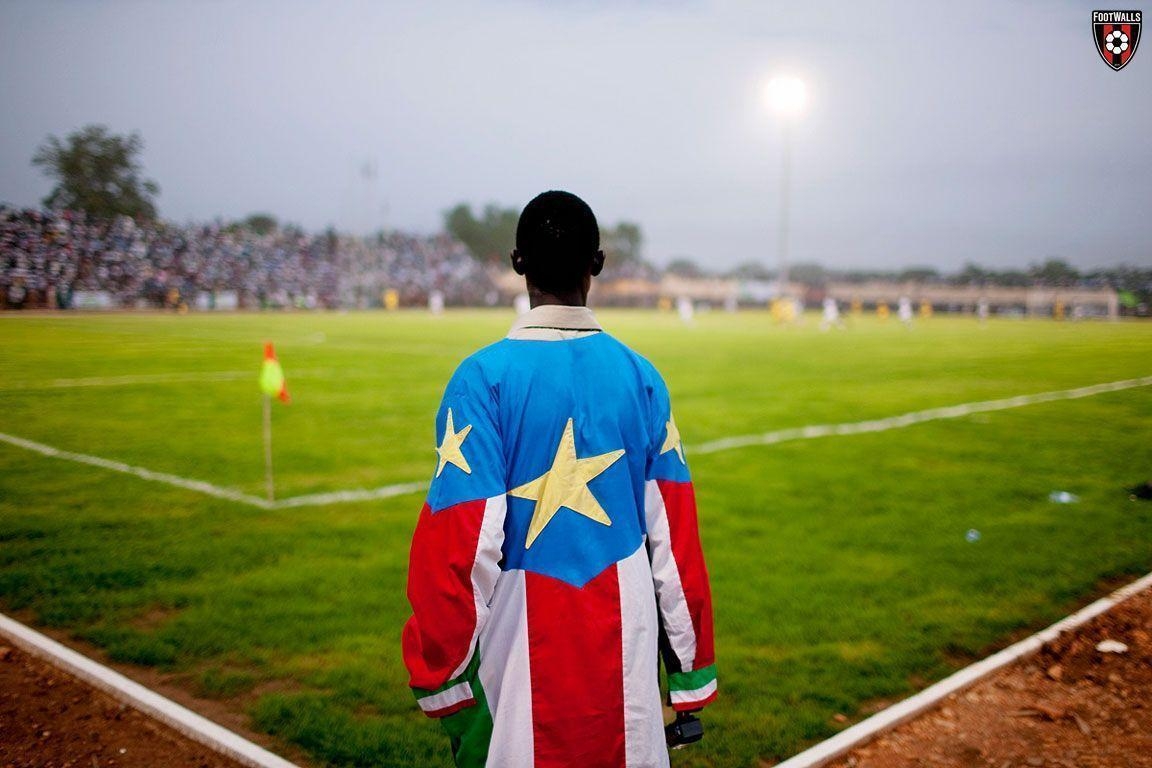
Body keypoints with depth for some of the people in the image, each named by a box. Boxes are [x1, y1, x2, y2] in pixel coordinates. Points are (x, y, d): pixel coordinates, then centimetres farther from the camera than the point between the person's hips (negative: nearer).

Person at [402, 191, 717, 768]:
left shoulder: (485, 378, -12)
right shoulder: (640, 375, -1)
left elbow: (463, 541, -15)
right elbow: (674, 533, 0)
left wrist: (442, 677, -6)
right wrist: (691, 669, 8)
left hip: (522, 641, -3)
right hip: (626, 632, 3)